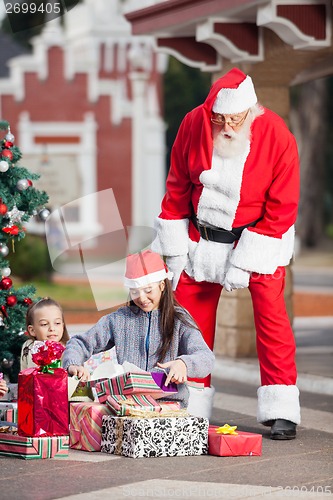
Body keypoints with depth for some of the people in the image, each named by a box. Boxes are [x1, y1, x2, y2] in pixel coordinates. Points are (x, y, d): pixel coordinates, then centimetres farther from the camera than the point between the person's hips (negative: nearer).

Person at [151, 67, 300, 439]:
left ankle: (281, 412, -10)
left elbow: (282, 207, -16)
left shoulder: (276, 136, -21)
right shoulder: (193, 124, -13)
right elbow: (177, 187, 0)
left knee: (270, 312, -14)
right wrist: (174, 250, -1)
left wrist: (243, 262, -19)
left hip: (259, 236, -3)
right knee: (191, 316, 3)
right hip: (202, 237, 3)